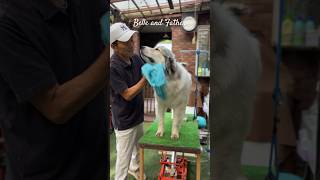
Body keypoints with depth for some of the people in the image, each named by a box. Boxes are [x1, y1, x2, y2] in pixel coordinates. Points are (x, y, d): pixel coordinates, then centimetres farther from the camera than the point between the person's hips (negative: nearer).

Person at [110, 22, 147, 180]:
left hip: (138, 116, 7)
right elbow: (128, 95, -24)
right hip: (124, 121, -7)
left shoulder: (135, 59, -5)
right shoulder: (112, 67, -26)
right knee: (124, 155, 12)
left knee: (139, 147, 27)